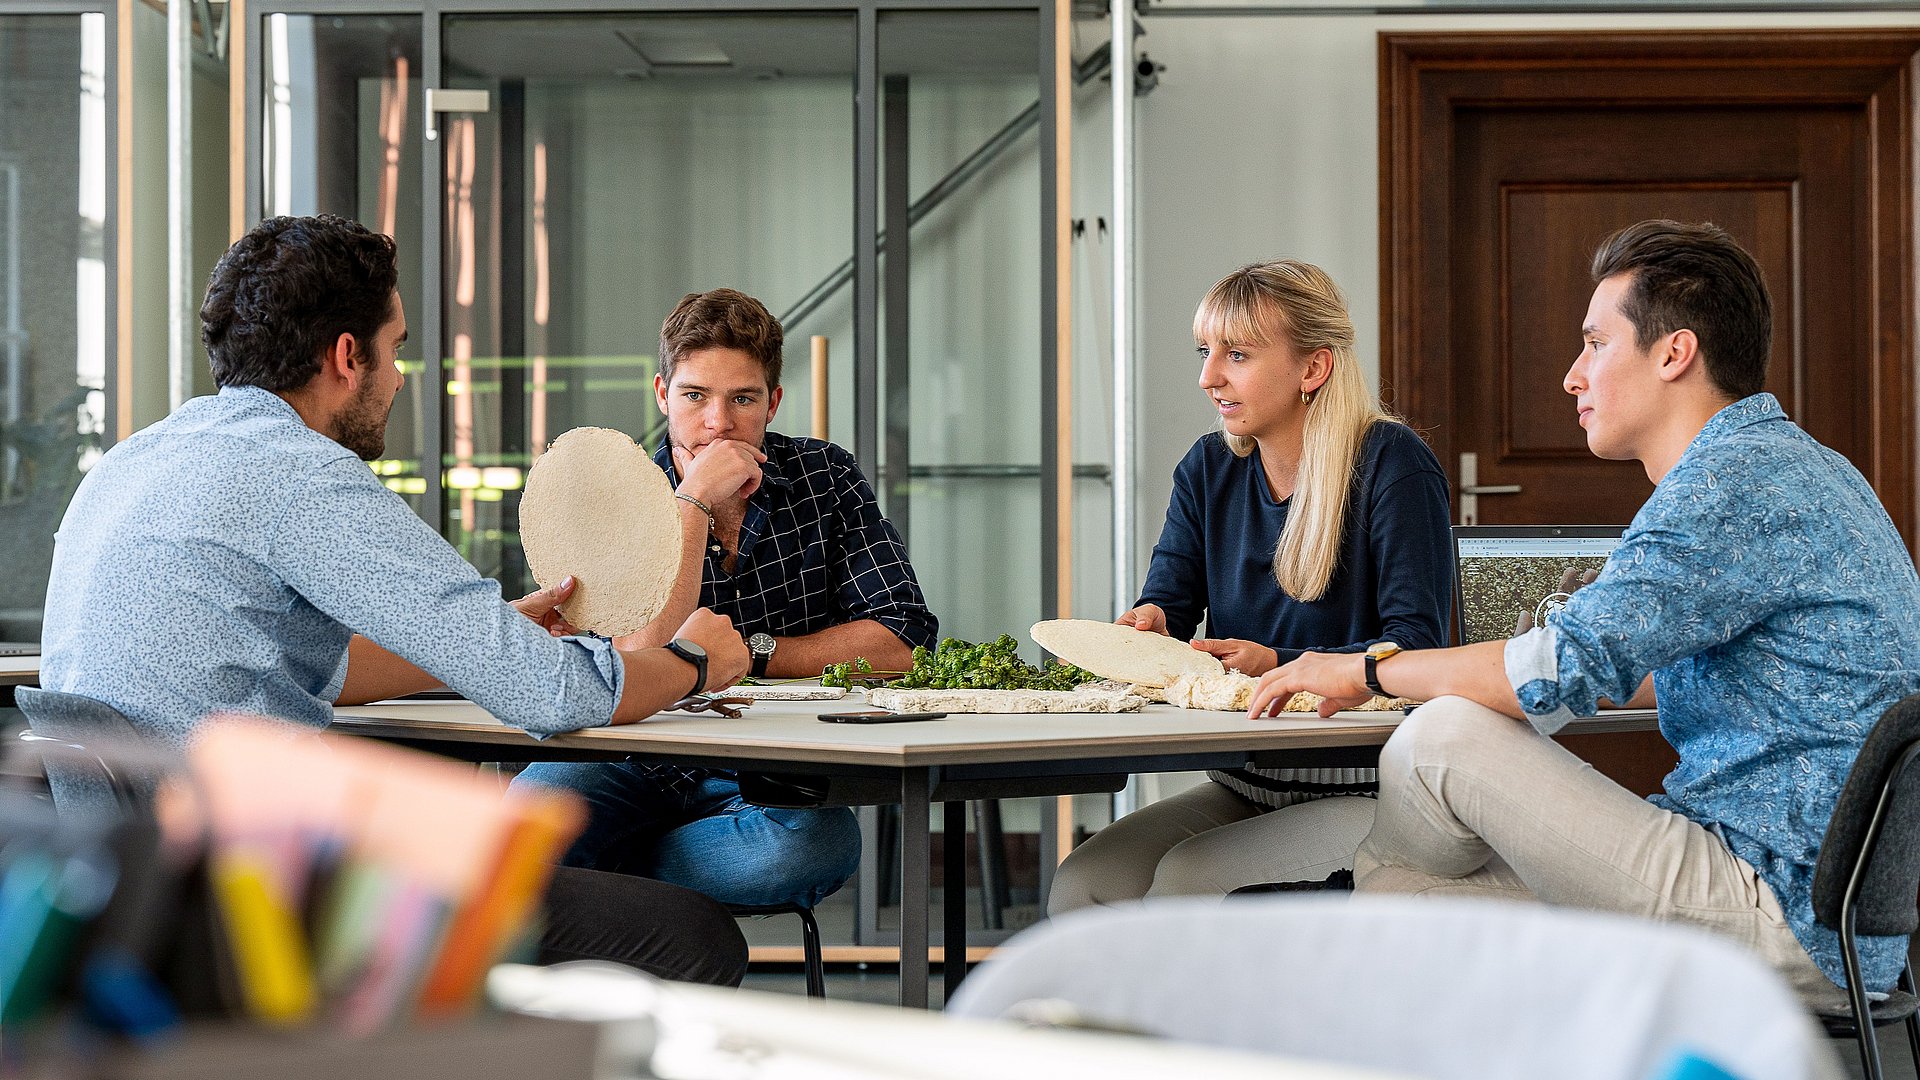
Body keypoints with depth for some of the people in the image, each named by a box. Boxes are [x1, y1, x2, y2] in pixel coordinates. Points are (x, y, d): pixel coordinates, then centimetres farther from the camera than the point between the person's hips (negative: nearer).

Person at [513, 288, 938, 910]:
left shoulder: (825, 479, 4)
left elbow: (903, 641, -3)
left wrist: (746, 651, -7)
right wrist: (694, 502, -18)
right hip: (639, 766, -2)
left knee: (806, 847, -36)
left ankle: (598, 871, -13)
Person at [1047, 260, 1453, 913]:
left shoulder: (1392, 466, -11)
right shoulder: (1208, 470, 10)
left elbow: (1418, 649, -17)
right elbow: (1167, 602, 7)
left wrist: (1278, 664, -28)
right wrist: (1148, 627, -18)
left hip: (1363, 792, -6)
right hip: (1242, 789, 6)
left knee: (1187, 877, -28)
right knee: (1080, 885, -17)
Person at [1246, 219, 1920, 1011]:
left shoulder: (1736, 480, -16)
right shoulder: (1794, 465, 19)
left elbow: (1564, 673, -23)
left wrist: (1370, 670, -8)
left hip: (1786, 930, -11)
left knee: (1446, 735, -12)